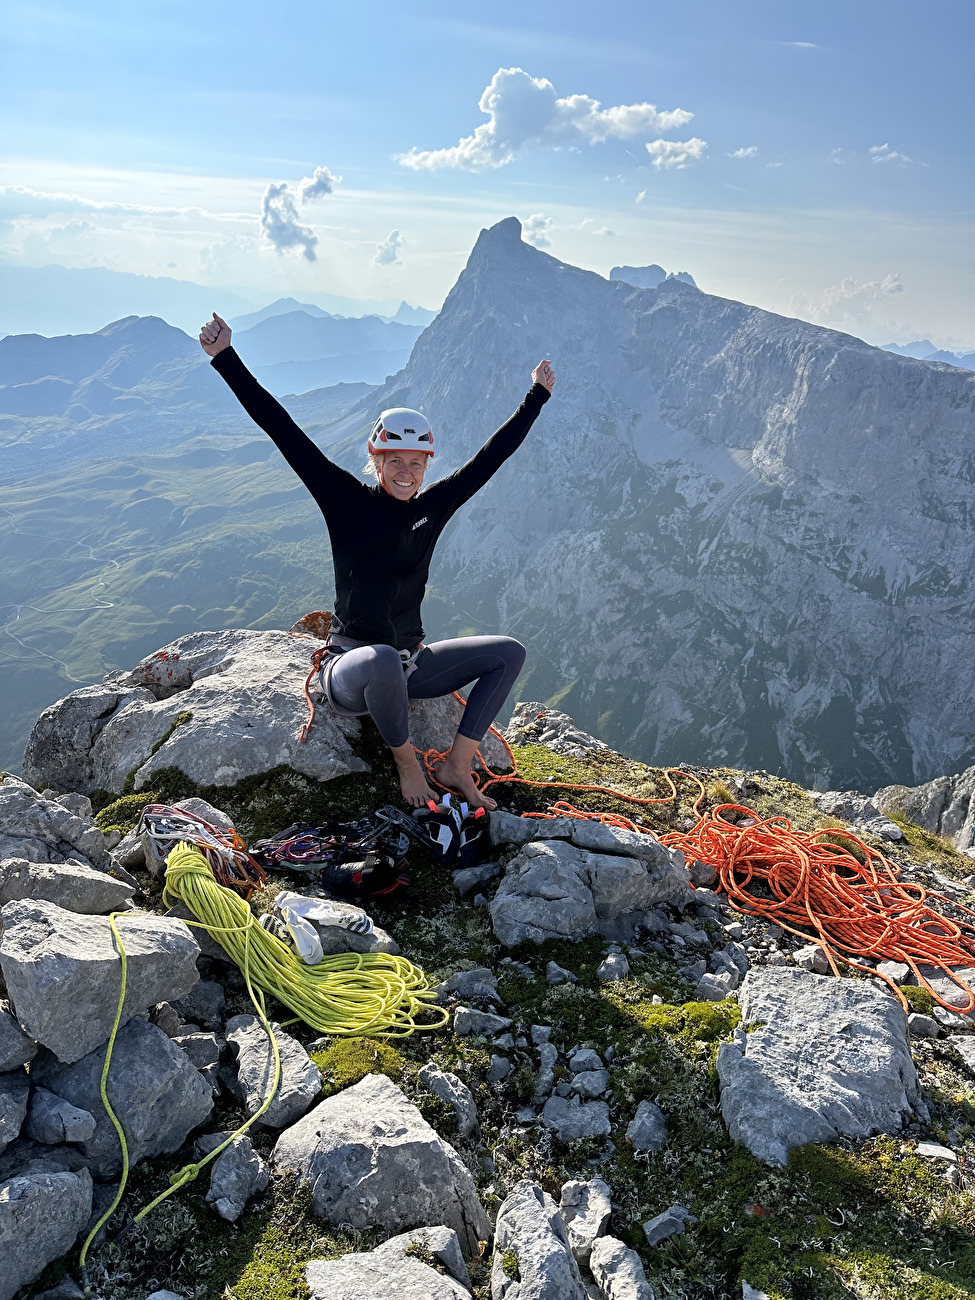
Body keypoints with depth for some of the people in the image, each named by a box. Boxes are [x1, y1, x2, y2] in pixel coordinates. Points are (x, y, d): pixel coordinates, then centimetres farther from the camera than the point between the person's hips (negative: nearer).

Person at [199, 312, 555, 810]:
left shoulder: (432, 507, 3)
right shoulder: (348, 502, -9)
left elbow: (491, 456, 12)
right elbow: (284, 432, -13)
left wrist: (536, 397, 19)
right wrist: (225, 359, -16)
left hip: (410, 666, 6)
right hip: (351, 670, -6)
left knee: (510, 652, -3)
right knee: (384, 660, -41)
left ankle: (457, 767, -3)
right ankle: (407, 762, -12)